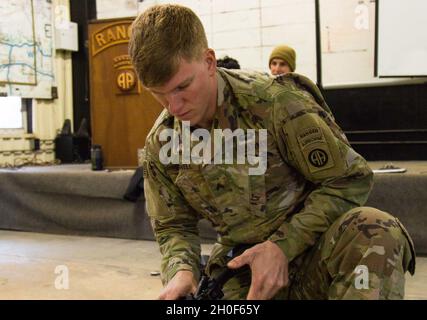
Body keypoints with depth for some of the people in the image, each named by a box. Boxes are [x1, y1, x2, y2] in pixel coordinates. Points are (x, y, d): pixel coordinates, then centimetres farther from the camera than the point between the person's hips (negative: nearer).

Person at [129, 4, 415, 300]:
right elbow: (174, 228, 7)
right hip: (242, 266, 4)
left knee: (376, 231, -35)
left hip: (309, 248, -4)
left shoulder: (274, 101, -18)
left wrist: (283, 247, -21)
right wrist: (180, 270, -16)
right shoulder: (160, 144, -2)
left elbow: (351, 179, -12)